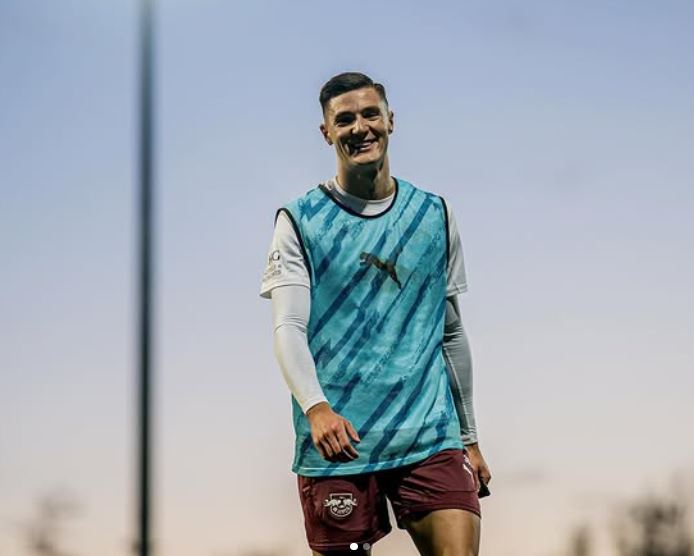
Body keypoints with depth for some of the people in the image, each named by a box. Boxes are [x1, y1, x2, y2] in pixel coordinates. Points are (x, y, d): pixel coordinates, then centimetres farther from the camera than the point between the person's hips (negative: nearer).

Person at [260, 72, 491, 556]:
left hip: (431, 438, 2)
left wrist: (469, 439, 17)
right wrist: (315, 406, -24)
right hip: (336, 440, -2)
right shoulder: (300, 221, 4)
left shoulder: (435, 215, 13)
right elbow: (289, 328, -6)